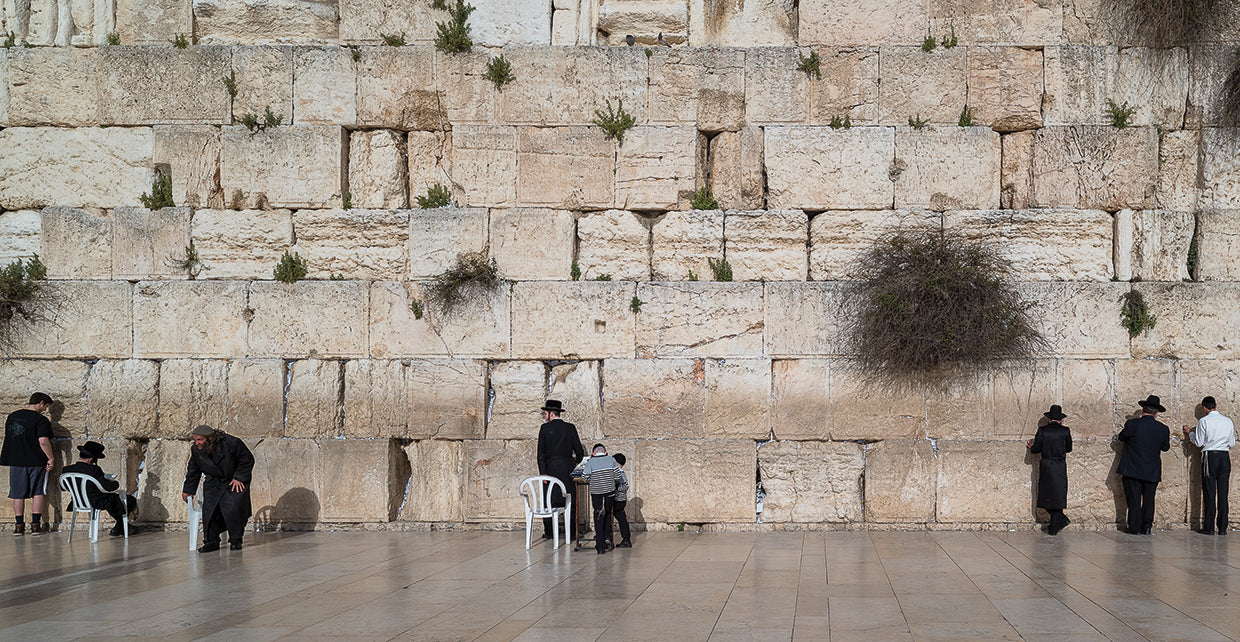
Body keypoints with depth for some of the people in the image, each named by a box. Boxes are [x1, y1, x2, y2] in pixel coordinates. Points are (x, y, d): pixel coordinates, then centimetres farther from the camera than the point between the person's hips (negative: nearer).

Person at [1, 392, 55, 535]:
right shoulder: (41, 420, -12)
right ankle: (35, 525, 3)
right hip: (36, 461, -5)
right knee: (38, 492, 5)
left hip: (15, 460, 5)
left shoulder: (12, 417, 10)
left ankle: (19, 525, 10)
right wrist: (51, 458, -11)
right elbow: (43, 442, -20)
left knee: (18, 494, 9)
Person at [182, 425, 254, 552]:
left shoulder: (231, 443, -25)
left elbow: (247, 460, -13)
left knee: (233, 510, -16)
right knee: (209, 511, -8)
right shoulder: (195, 450, -10)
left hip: (236, 481, -4)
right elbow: (193, 471, 7)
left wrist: (239, 478, -17)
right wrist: (188, 490, 10)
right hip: (214, 484, 4)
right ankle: (211, 541, 4)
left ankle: (235, 540, 0)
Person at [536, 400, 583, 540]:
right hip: (567, 469, 1)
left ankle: (548, 532, 6)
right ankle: (572, 532, 6)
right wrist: (575, 462, 24)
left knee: (549, 501, 6)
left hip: (550, 469, -1)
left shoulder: (545, 428, -3)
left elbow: (541, 453, -7)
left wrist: (543, 473, -8)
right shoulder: (570, 428, 3)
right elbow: (580, 452, 4)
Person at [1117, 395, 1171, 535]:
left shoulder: (1132, 424, -11)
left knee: (1134, 499, 5)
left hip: (1132, 469, -2)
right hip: (1152, 471, 2)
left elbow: (1121, 437, 7)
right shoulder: (1163, 429, -4)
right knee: (1148, 499, 13)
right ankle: (1146, 527, 8)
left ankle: (1135, 527, 6)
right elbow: (1165, 447, 11)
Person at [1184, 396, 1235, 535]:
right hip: (1225, 457, 3)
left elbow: (1198, 442, -2)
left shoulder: (1204, 421, -5)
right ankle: (1223, 528, 4)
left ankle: (1209, 527, -1)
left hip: (1210, 456, -3)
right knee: (1223, 493, 5)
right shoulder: (1228, 421, 7)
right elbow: (1232, 443, 13)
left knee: (1209, 493, -1)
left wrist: (1190, 432, 15)